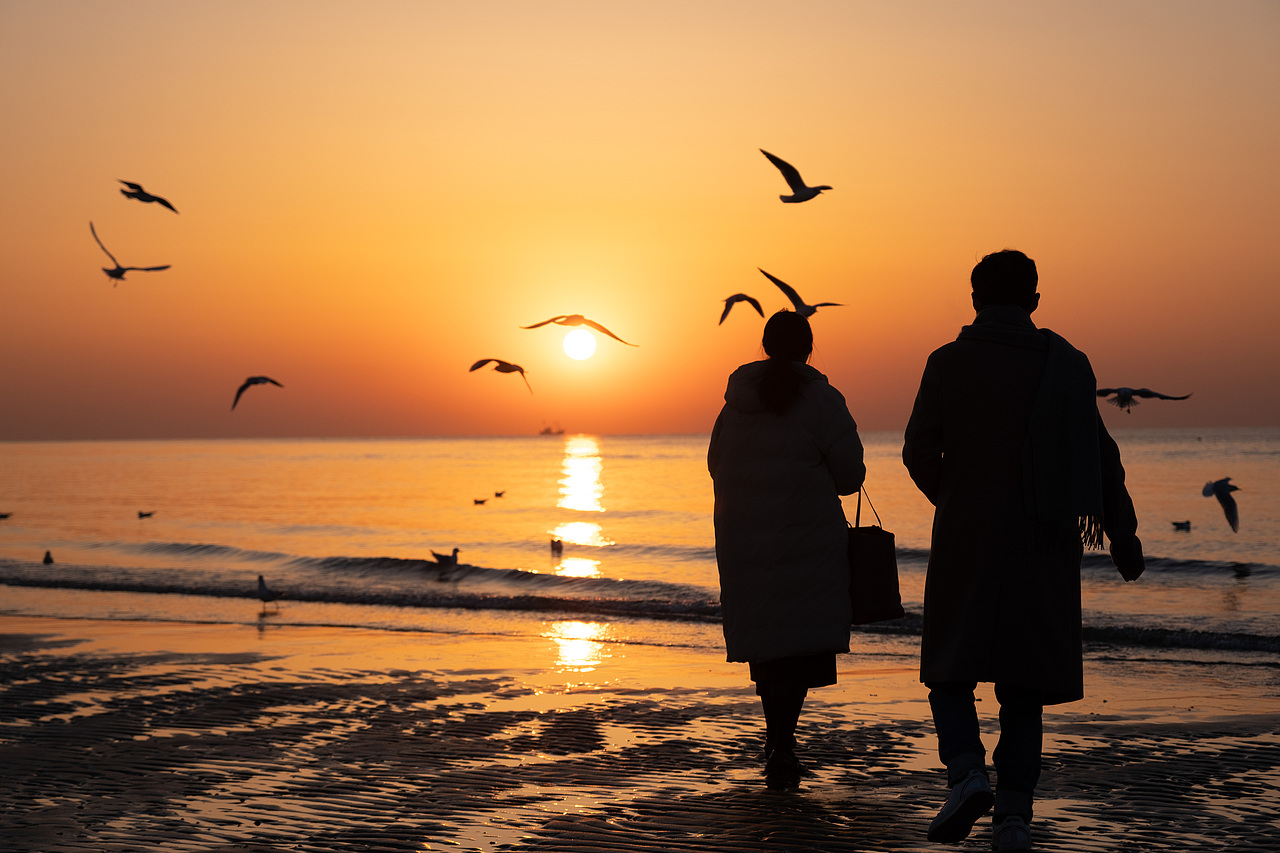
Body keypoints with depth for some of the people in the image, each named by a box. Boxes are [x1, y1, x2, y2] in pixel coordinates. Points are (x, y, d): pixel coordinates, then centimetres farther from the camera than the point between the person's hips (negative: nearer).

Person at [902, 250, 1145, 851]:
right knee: (1023, 682, 10)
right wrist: (1123, 537, 10)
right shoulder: (1066, 364, 4)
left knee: (950, 671, 10)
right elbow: (1101, 457, 4)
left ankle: (968, 773, -13)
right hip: (1043, 545, 2)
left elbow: (919, 453, -2)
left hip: (965, 540, -2)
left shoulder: (948, 363, -1)